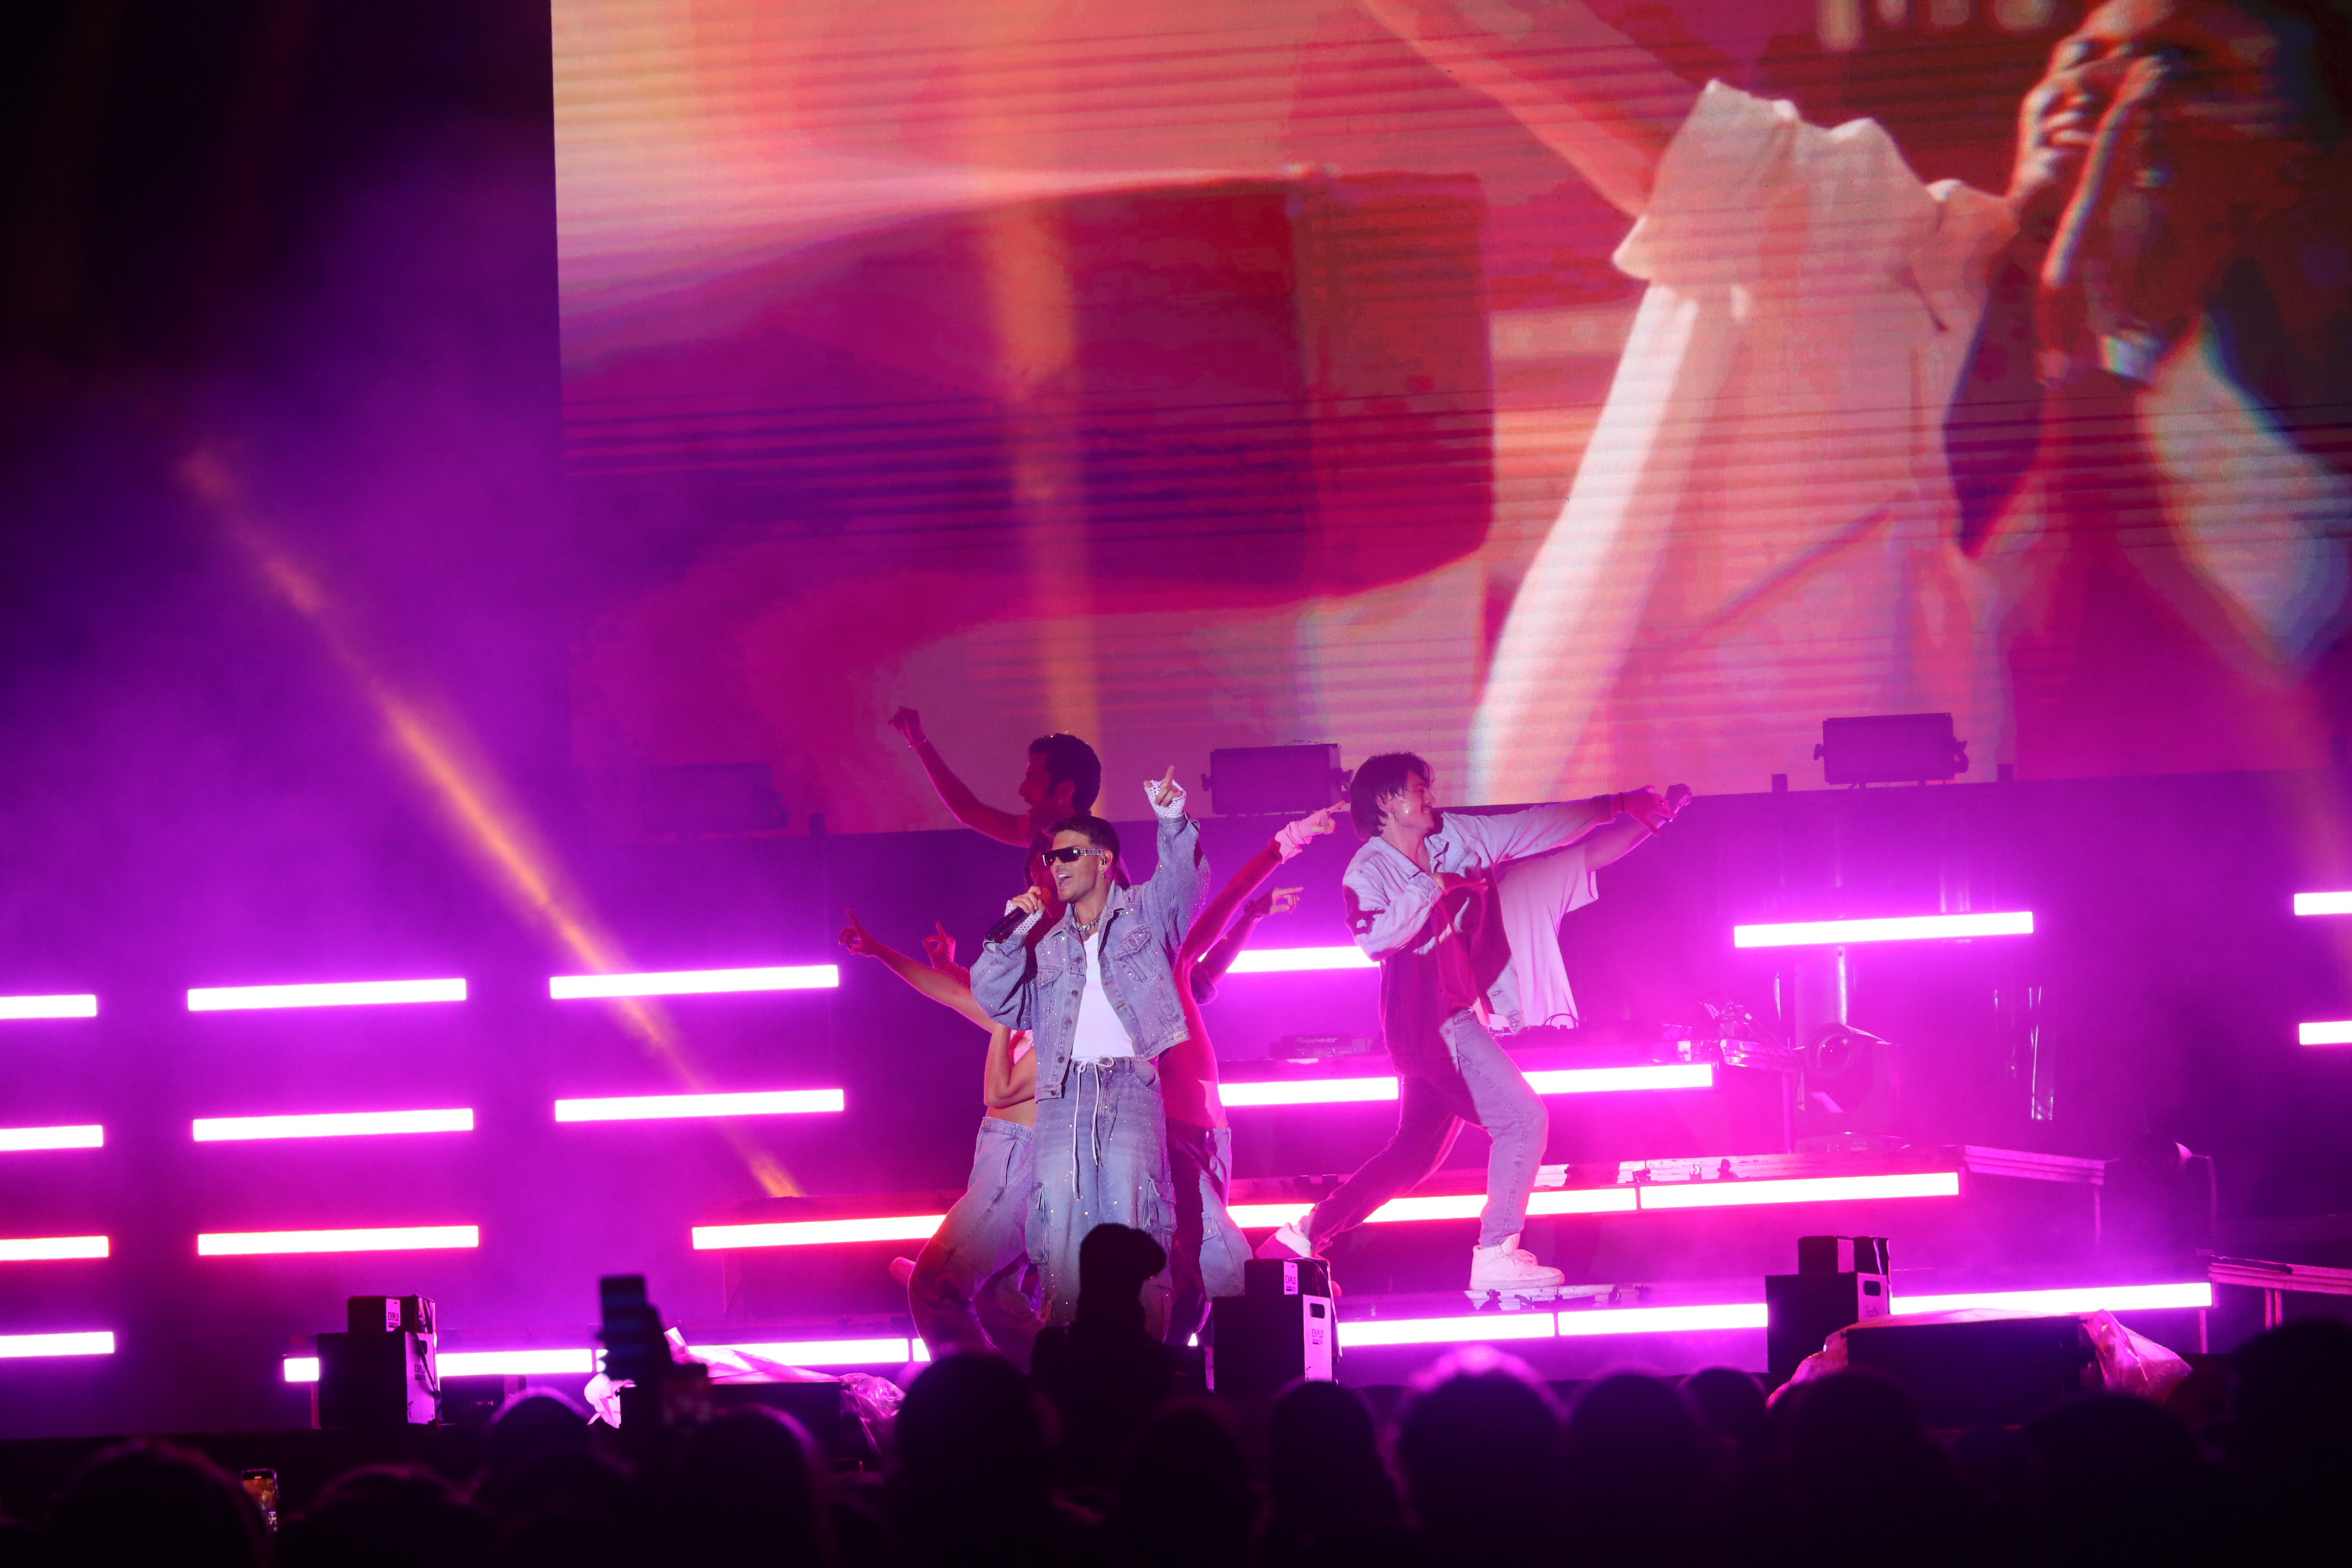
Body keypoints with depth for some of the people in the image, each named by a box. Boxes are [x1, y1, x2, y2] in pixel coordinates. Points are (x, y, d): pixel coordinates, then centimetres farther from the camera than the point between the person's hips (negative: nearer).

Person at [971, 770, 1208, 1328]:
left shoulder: (1144, 912, 16)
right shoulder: (1046, 940, 24)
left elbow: (1184, 876, -2)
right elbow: (992, 995, 16)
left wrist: (1172, 818, -20)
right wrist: (1012, 930, 4)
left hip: (1132, 1083, -3)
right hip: (1065, 1088, 3)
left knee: (1131, 1214, -12)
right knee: (1061, 1216, -8)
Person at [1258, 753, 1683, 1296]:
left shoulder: (1458, 836, 11)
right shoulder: (1369, 871, -7)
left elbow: (1542, 825, 15)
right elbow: (1374, 937, -24)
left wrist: (1623, 805, 15)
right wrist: (1431, 889, -17)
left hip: (1460, 1015, 8)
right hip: (1428, 1019, -8)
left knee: (1415, 1154, 12)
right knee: (1523, 1118, -16)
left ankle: (1305, 1235, 16)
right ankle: (1496, 1257, -18)